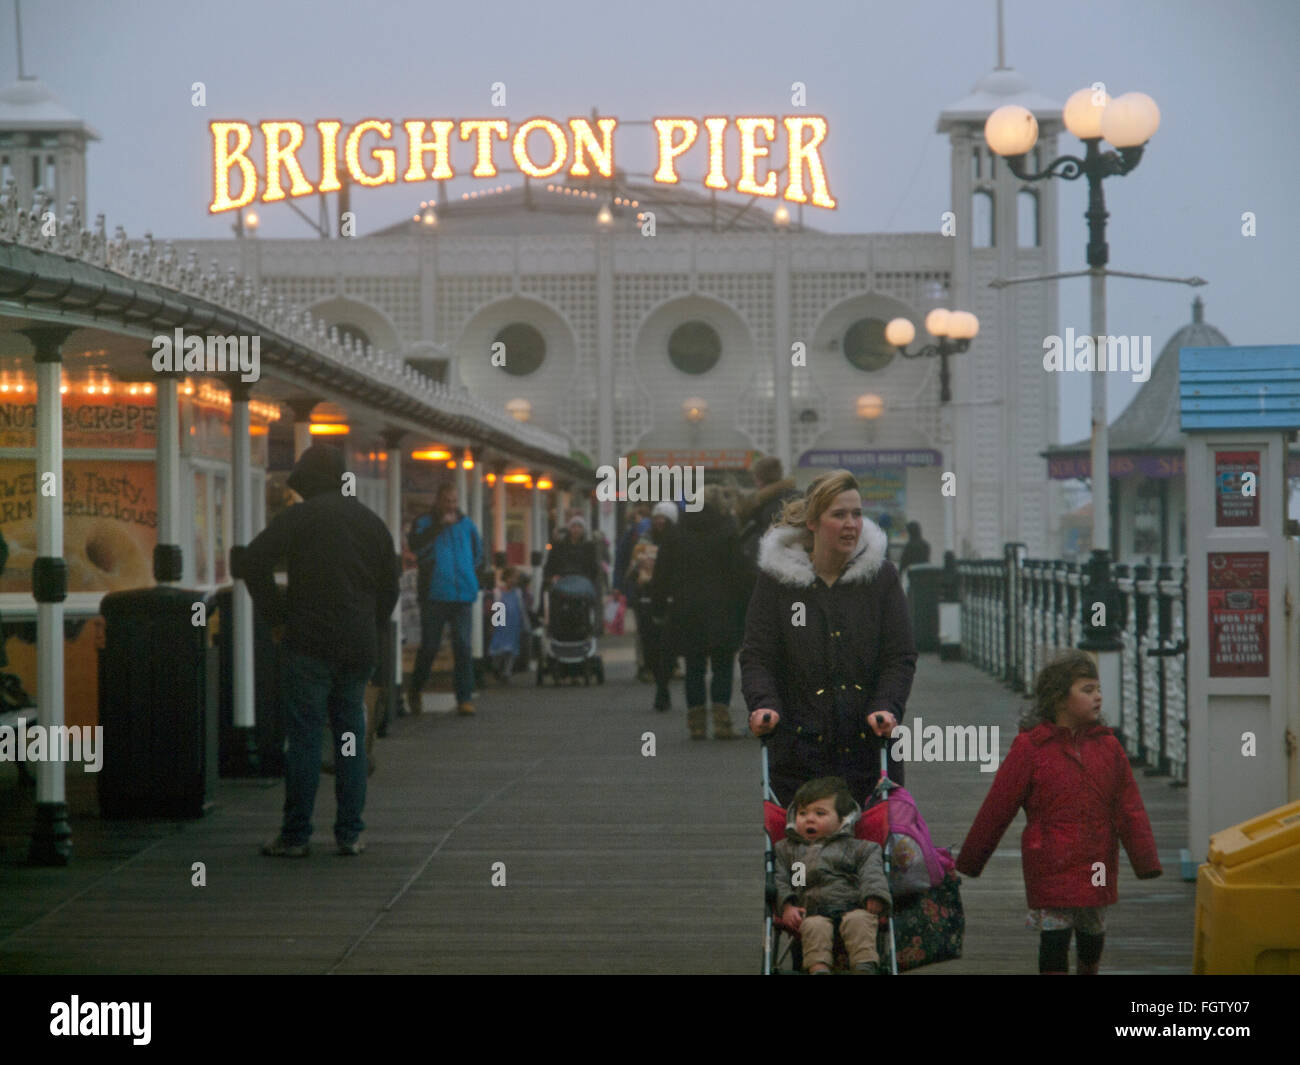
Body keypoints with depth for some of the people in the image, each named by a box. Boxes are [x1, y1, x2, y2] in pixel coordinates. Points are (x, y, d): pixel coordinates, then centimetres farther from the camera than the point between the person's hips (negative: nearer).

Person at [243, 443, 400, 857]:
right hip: (359, 647, 5)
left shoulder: (299, 517, -5)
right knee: (351, 734, 9)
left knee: (304, 735, -3)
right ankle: (350, 833, 8)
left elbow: (253, 563, -14)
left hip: (309, 641, -5)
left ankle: (296, 835, -2)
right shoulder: (372, 522, 14)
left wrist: (277, 613, -4)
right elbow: (390, 586, 18)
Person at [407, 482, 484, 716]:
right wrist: (439, 526, -21)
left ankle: (464, 698, -6)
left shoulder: (466, 523, 13)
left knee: (463, 646, -6)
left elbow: (477, 552, 27)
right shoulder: (424, 523, 2)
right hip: (434, 597, -3)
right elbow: (416, 545, -18)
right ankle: (414, 692, 23)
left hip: (462, 595, 3)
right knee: (429, 647, 2)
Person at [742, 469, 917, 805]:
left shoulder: (881, 575, 7)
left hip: (869, 746, 1)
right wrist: (762, 703, -17)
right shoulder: (777, 578, 4)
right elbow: (757, 656, 2)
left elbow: (901, 657, 5)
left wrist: (887, 707, -13)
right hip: (798, 750, -1)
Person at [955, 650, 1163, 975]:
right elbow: (997, 809, -2)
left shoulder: (1106, 745, 5)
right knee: (1054, 938, -9)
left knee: (1092, 936, 17)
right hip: (1051, 868, -4)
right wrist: (969, 862, 2)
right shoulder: (1030, 747, -7)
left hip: (1097, 866, 4)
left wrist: (1147, 861, -4)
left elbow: (1129, 807, 4)